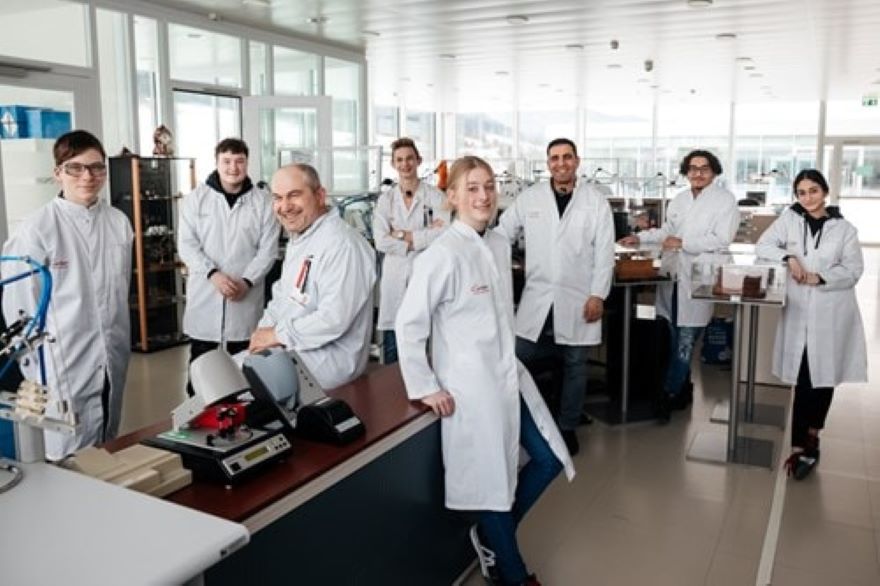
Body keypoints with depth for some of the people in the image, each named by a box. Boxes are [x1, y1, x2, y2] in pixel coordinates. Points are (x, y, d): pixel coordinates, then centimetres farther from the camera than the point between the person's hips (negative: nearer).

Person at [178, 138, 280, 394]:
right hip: (204, 292, 0)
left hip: (246, 293, 0)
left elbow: (268, 249, -2)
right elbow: (186, 245, -2)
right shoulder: (196, 198, 1)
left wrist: (247, 281, -14)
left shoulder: (263, 201, 1)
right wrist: (213, 274, -17)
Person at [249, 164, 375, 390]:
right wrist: (264, 331, 1)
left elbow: (333, 319, -29)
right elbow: (283, 294, 20)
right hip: (293, 350, 10)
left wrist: (277, 335, -16)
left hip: (327, 361, -9)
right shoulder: (298, 238, 14)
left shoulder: (340, 244, -22)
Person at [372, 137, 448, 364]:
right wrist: (424, 237, -11)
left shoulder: (435, 196, 2)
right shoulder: (385, 199, 6)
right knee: (392, 353, 6)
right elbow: (381, 241, -7)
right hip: (395, 278, 2)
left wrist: (402, 235, -10)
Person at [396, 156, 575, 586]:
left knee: (549, 459, 13)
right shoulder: (442, 254, -17)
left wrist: (508, 359, 17)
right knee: (491, 479, 6)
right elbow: (408, 324, -16)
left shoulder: (500, 245, 6)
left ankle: (491, 535, 33)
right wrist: (425, 387, -14)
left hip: (509, 374, 8)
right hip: (470, 385, -8)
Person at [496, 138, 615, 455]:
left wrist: (598, 294, -9)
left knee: (574, 366, 10)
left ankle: (568, 427, 26)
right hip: (537, 297, 1)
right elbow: (501, 235, 7)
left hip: (578, 299, -1)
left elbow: (604, 252, -2)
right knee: (519, 361, 4)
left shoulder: (596, 201, -1)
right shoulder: (529, 198, 2)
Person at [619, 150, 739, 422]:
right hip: (672, 276, 6)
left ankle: (667, 397, 7)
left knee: (684, 344, -4)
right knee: (676, 342, 13)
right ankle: (683, 390, 29)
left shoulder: (725, 200, -6)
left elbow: (722, 239, -16)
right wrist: (640, 238, 14)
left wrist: (683, 243, -18)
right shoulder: (680, 199, 14)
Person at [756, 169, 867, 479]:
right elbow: (763, 245, 3)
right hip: (799, 311, 0)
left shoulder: (844, 228, 3)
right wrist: (789, 257, -14)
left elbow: (853, 269, 0)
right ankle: (801, 445, 6)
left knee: (824, 377, 9)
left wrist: (820, 277, -15)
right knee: (802, 380, -1)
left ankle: (811, 438, 28)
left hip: (832, 313, 1)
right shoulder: (789, 218, 5)